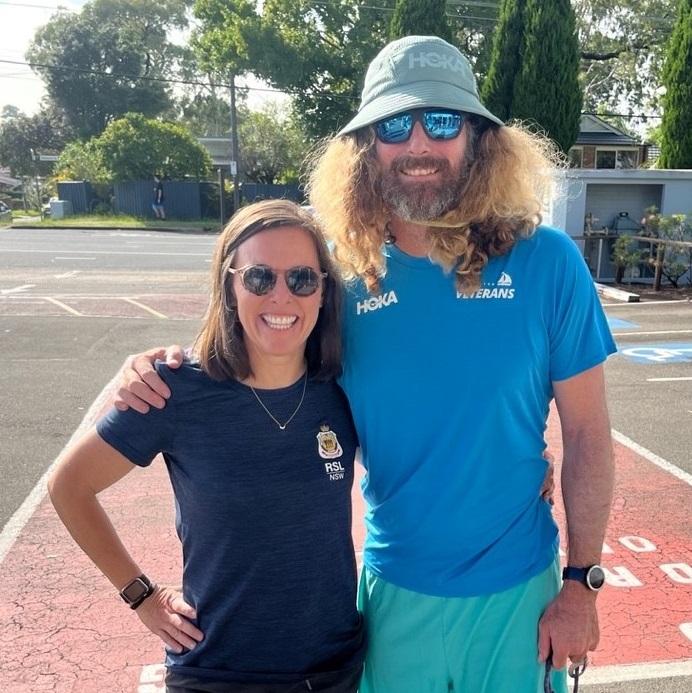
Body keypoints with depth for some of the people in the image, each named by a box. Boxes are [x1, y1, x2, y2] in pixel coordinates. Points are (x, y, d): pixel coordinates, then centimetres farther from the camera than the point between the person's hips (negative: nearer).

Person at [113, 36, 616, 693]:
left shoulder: (545, 262, -13)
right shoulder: (346, 281, -10)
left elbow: (587, 434, -6)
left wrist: (581, 584, -4)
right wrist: (162, 369, -15)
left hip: (517, 590, -1)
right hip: (396, 589, 1)